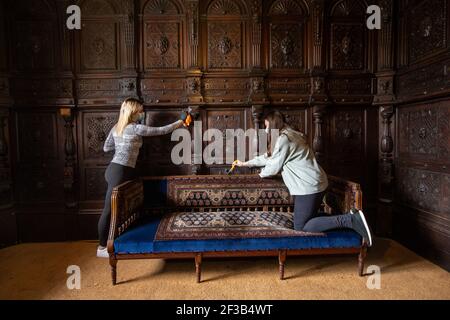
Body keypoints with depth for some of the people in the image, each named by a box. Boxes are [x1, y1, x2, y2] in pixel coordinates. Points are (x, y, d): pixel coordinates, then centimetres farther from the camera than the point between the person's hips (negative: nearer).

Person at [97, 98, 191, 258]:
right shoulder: (136, 128, -12)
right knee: (109, 209, -2)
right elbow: (161, 131, -5)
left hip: (115, 169, 9)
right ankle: (101, 248, 9)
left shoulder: (116, 127, 13)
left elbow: (106, 147, 19)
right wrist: (180, 123, 6)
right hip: (120, 171, -9)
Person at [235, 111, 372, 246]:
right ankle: (350, 218, 7)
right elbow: (268, 157, 27)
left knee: (301, 228, -5)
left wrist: (262, 174, 15)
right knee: (306, 220, 16)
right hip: (315, 184, 10)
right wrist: (246, 163, 33)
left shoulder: (283, 139, -13)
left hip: (308, 186, -10)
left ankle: (349, 220, -11)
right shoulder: (290, 135, 19)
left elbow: (273, 168, -8)